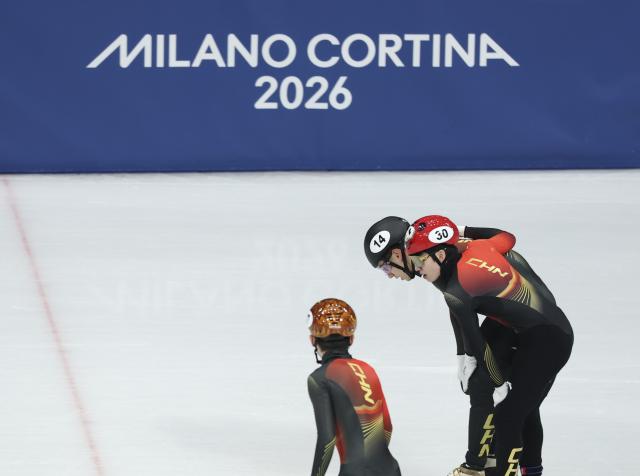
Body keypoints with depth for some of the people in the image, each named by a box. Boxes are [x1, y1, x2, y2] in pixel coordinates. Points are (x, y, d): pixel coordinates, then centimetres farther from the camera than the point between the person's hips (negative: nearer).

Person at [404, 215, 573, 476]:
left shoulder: (455, 291, -17)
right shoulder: (478, 248, 2)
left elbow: (477, 344, -14)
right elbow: (508, 237, 23)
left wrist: (500, 383, -5)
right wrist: (462, 231, 27)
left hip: (543, 341, -10)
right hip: (559, 330, 10)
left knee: (507, 417, -12)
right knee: (526, 410, 26)